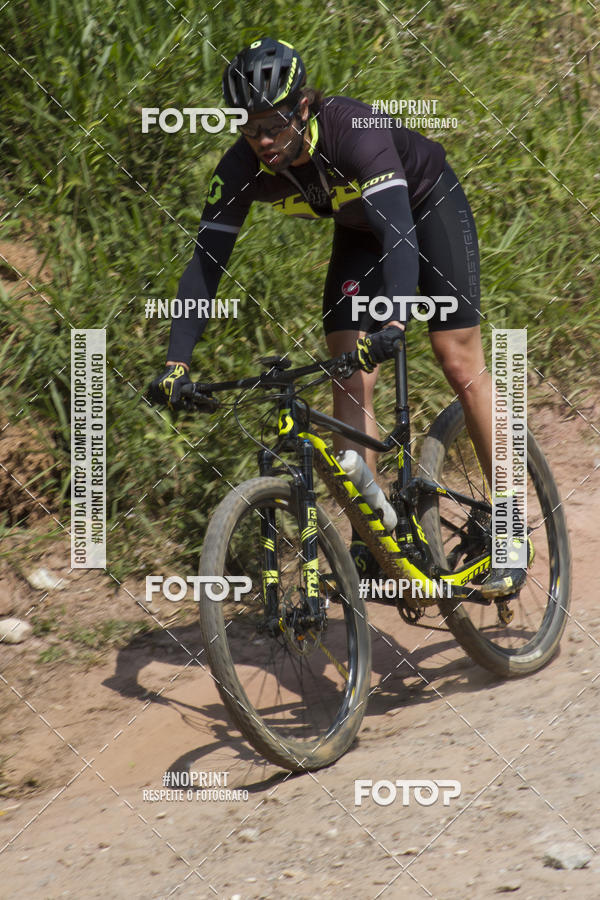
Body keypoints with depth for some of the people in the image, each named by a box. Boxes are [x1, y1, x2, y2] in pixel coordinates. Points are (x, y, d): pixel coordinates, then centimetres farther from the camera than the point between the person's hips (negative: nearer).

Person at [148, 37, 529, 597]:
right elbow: (206, 261, -25)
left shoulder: (356, 131, -40)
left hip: (428, 203, -4)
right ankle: (369, 541, -6)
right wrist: (176, 363, -36)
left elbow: (398, 231, -48)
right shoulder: (243, 168, -26)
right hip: (357, 227, 5)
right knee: (350, 377, -9)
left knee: (459, 361, -11)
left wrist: (394, 322, -64)